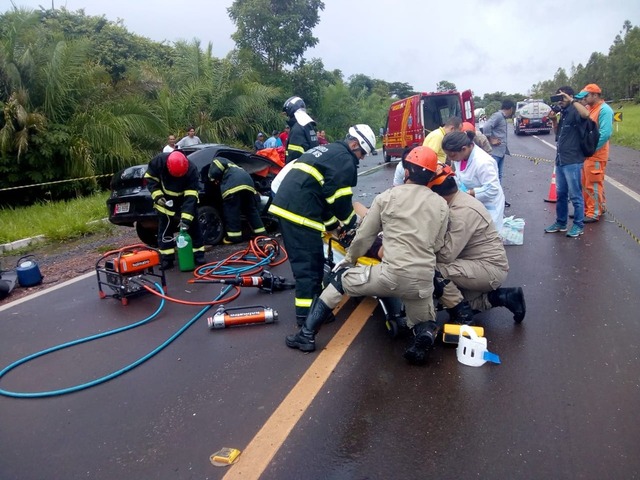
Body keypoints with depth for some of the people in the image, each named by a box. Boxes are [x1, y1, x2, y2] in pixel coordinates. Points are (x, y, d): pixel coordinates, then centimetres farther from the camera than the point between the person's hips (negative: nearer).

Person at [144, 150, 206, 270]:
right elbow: (150, 178, -10)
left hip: (185, 199, 0)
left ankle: (198, 255, 9)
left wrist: (186, 219, -38)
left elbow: (191, 197, -32)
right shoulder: (159, 161, -27)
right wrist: (157, 196, -22)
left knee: (193, 225, -1)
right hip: (165, 200, 1)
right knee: (164, 228, -1)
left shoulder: (192, 170, -30)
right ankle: (166, 259, 5)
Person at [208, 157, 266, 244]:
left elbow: (215, 172, 1)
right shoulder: (231, 165, 46)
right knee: (251, 209, 17)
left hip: (233, 184, -8)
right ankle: (261, 233, 18)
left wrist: (214, 179, 20)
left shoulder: (216, 161, 24)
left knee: (231, 210, -1)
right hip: (248, 181, 8)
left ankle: (234, 236, -3)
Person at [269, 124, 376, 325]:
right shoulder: (344, 160, -4)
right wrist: (352, 223, 7)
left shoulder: (328, 151, 27)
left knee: (302, 259, 21)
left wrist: (332, 222, 24)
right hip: (299, 211, -10)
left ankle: (311, 299, 35)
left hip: (284, 204, 10)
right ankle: (307, 313, 1)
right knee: (309, 262, -4)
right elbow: (340, 199, -9)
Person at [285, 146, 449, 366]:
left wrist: (348, 259, 24)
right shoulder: (442, 205, 9)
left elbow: (363, 236, 7)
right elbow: (437, 245, 13)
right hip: (423, 282, 3)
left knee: (339, 279, 18)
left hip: (392, 275, -3)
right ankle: (424, 337, -7)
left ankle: (307, 335, 18)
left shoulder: (388, 196, 2)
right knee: (425, 326, 30)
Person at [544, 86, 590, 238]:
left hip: (572, 161, -9)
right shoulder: (563, 113, 15)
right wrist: (554, 120, 9)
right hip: (560, 160, 9)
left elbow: (586, 114, -34)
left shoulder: (574, 112, -11)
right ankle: (560, 223, 26)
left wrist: (571, 100, -24)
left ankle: (579, 225, 9)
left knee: (575, 195, -1)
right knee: (560, 194, 15)